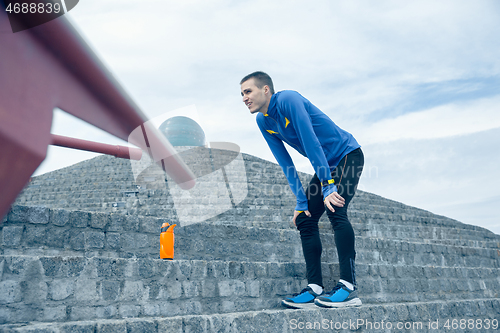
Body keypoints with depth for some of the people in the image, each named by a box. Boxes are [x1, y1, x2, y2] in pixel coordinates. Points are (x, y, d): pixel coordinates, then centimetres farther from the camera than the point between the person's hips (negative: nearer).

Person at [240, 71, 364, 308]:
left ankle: (349, 287, -23)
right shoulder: (263, 122, 0)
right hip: (326, 166, 8)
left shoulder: (288, 100, -22)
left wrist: (328, 186, -31)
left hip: (348, 155, -8)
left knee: (335, 209, -26)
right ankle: (315, 289, -2)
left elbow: (311, 142, -29)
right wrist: (301, 202, -6)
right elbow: (285, 163, -1)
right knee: (305, 219, -3)